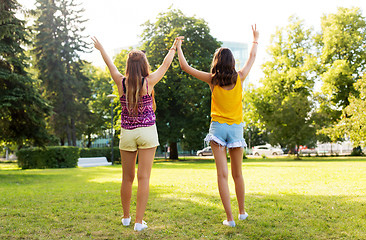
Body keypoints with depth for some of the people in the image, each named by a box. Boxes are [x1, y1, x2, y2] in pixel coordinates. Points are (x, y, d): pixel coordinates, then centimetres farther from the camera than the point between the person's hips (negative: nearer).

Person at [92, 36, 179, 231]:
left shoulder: (121, 82, -3)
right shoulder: (148, 82, -8)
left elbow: (110, 64, 15)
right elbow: (165, 64, 7)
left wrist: (100, 48, 33)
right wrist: (173, 48, 24)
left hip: (127, 133, 3)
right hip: (147, 131, -3)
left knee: (127, 178, 13)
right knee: (143, 177, -1)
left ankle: (126, 217, 27)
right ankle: (139, 221, 0)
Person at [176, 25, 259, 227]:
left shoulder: (212, 80, -3)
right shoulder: (239, 78, 0)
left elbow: (185, 67, 3)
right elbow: (252, 57, 18)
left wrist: (178, 47, 16)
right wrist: (255, 40, 34)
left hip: (218, 127, -2)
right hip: (236, 127, 2)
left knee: (222, 174, -4)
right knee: (237, 174, 15)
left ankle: (229, 218, -7)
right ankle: (242, 212, 27)